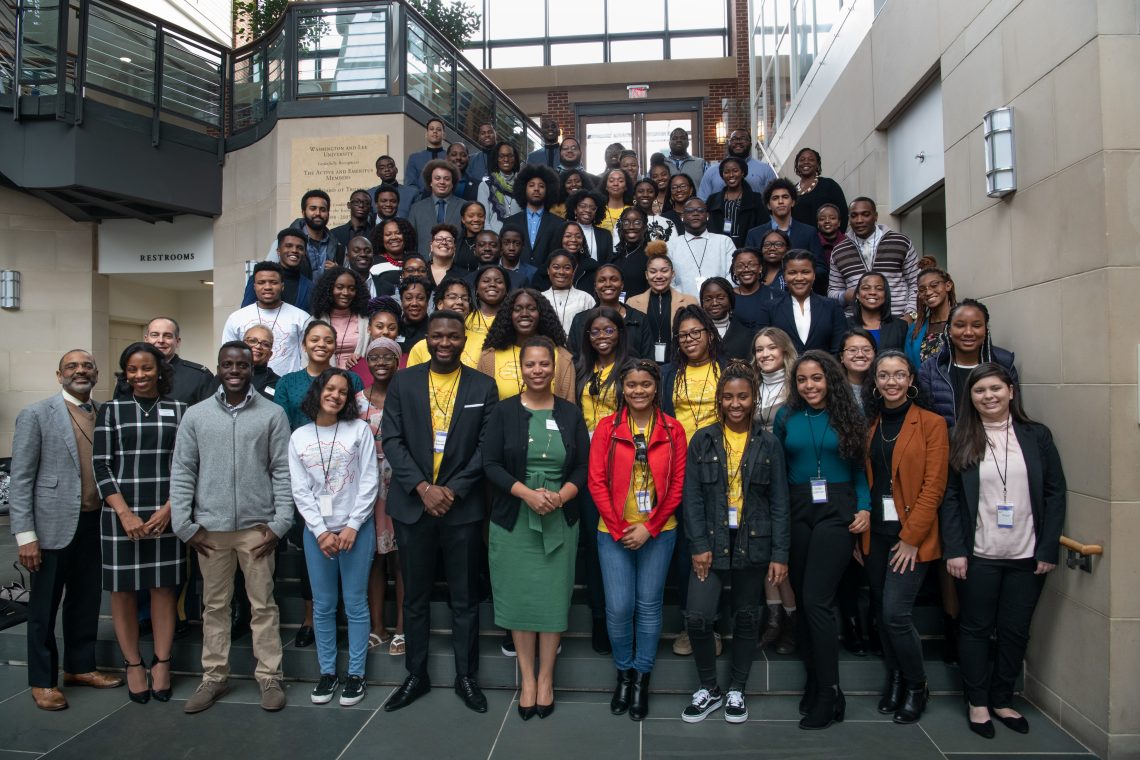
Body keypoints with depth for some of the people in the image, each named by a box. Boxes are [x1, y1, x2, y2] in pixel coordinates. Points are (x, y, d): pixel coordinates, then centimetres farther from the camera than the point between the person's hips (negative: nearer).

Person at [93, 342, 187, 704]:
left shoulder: (180, 411, 6)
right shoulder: (111, 410, 6)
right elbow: (101, 466, 0)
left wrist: (168, 509, -9)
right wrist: (125, 513, -10)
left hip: (167, 515, 0)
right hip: (121, 515, 0)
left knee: (164, 588, 4)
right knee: (122, 589, 5)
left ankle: (161, 664, 14)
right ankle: (133, 665, 18)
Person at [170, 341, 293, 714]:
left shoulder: (272, 414, 0)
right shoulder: (196, 415, 5)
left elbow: (283, 471, -1)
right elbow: (182, 472, 5)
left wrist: (280, 523, -7)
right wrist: (184, 525, -1)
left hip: (257, 526, -2)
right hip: (209, 528, 2)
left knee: (263, 605, 5)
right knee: (214, 606, 13)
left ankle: (269, 676, 17)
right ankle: (214, 677, 26)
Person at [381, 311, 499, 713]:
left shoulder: (483, 386, 0)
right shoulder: (403, 382, 3)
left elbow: (487, 446, -4)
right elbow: (391, 439, -3)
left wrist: (453, 490, -13)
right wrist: (423, 488, -13)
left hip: (462, 507, -1)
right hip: (412, 504, 1)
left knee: (465, 598, 9)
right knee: (415, 597, 13)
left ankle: (466, 676, 24)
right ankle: (416, 674, 28)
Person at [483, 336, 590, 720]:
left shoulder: (570, 413, 4)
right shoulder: (503, 411, 0)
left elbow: (582, 467, 3)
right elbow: (491, 464, -4)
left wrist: (560, 496, -15)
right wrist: (527, 493, -18)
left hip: (560, 520, 1)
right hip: (513, 520, -1)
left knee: (553, 597, 5)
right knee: (520, 597, 5)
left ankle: (546, 678, 21)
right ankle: (527, 677, 21)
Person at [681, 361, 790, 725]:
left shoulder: (768, 444, 1)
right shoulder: (702, 440, 1)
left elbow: (780, 503, 0)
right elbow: (692, 497, -1)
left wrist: (780, 554, -5)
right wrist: (698, 545, -9)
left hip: (753, 544, 1)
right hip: (711, 543, 0)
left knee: (746, 619, 11)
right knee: (697, 617, -8)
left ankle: (736, 691, 30)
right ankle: (708, 688, 15)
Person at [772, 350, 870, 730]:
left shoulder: (847, 416, 3)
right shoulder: (785, 417, 8)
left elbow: (860, 467, 6)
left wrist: (864, 507, -6)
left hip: (836, 512, -3)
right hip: (797, 512, 3)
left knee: (816, 601, -9)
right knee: (802, 600, 7)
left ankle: (829, 696, 4)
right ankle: (814, 683, 23)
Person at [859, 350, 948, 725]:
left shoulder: (931, 423, -4)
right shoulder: (870, 424, 10)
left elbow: (934, 486, -9)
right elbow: (862, 480, 11)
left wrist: (911, 537, -13)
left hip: (910, 535, -5)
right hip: (875, 532, 5)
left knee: (895, 613, -8)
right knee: (881, 611, 10)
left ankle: (916, 686, 15)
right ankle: (894, 680, 29)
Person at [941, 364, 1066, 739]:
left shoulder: (1037, 436, 2)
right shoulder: (960, 440, 0)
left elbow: (1055, 493, 2)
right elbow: (949, 497, -2)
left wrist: (1049, 549, -4)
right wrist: (954, 550, -9)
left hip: (1027, 555, 1)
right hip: (978, 555, -1)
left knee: (1015, 630, 10)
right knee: (976, 629, 8)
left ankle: (1002, 700, 28)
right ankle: (977, 702, 23)